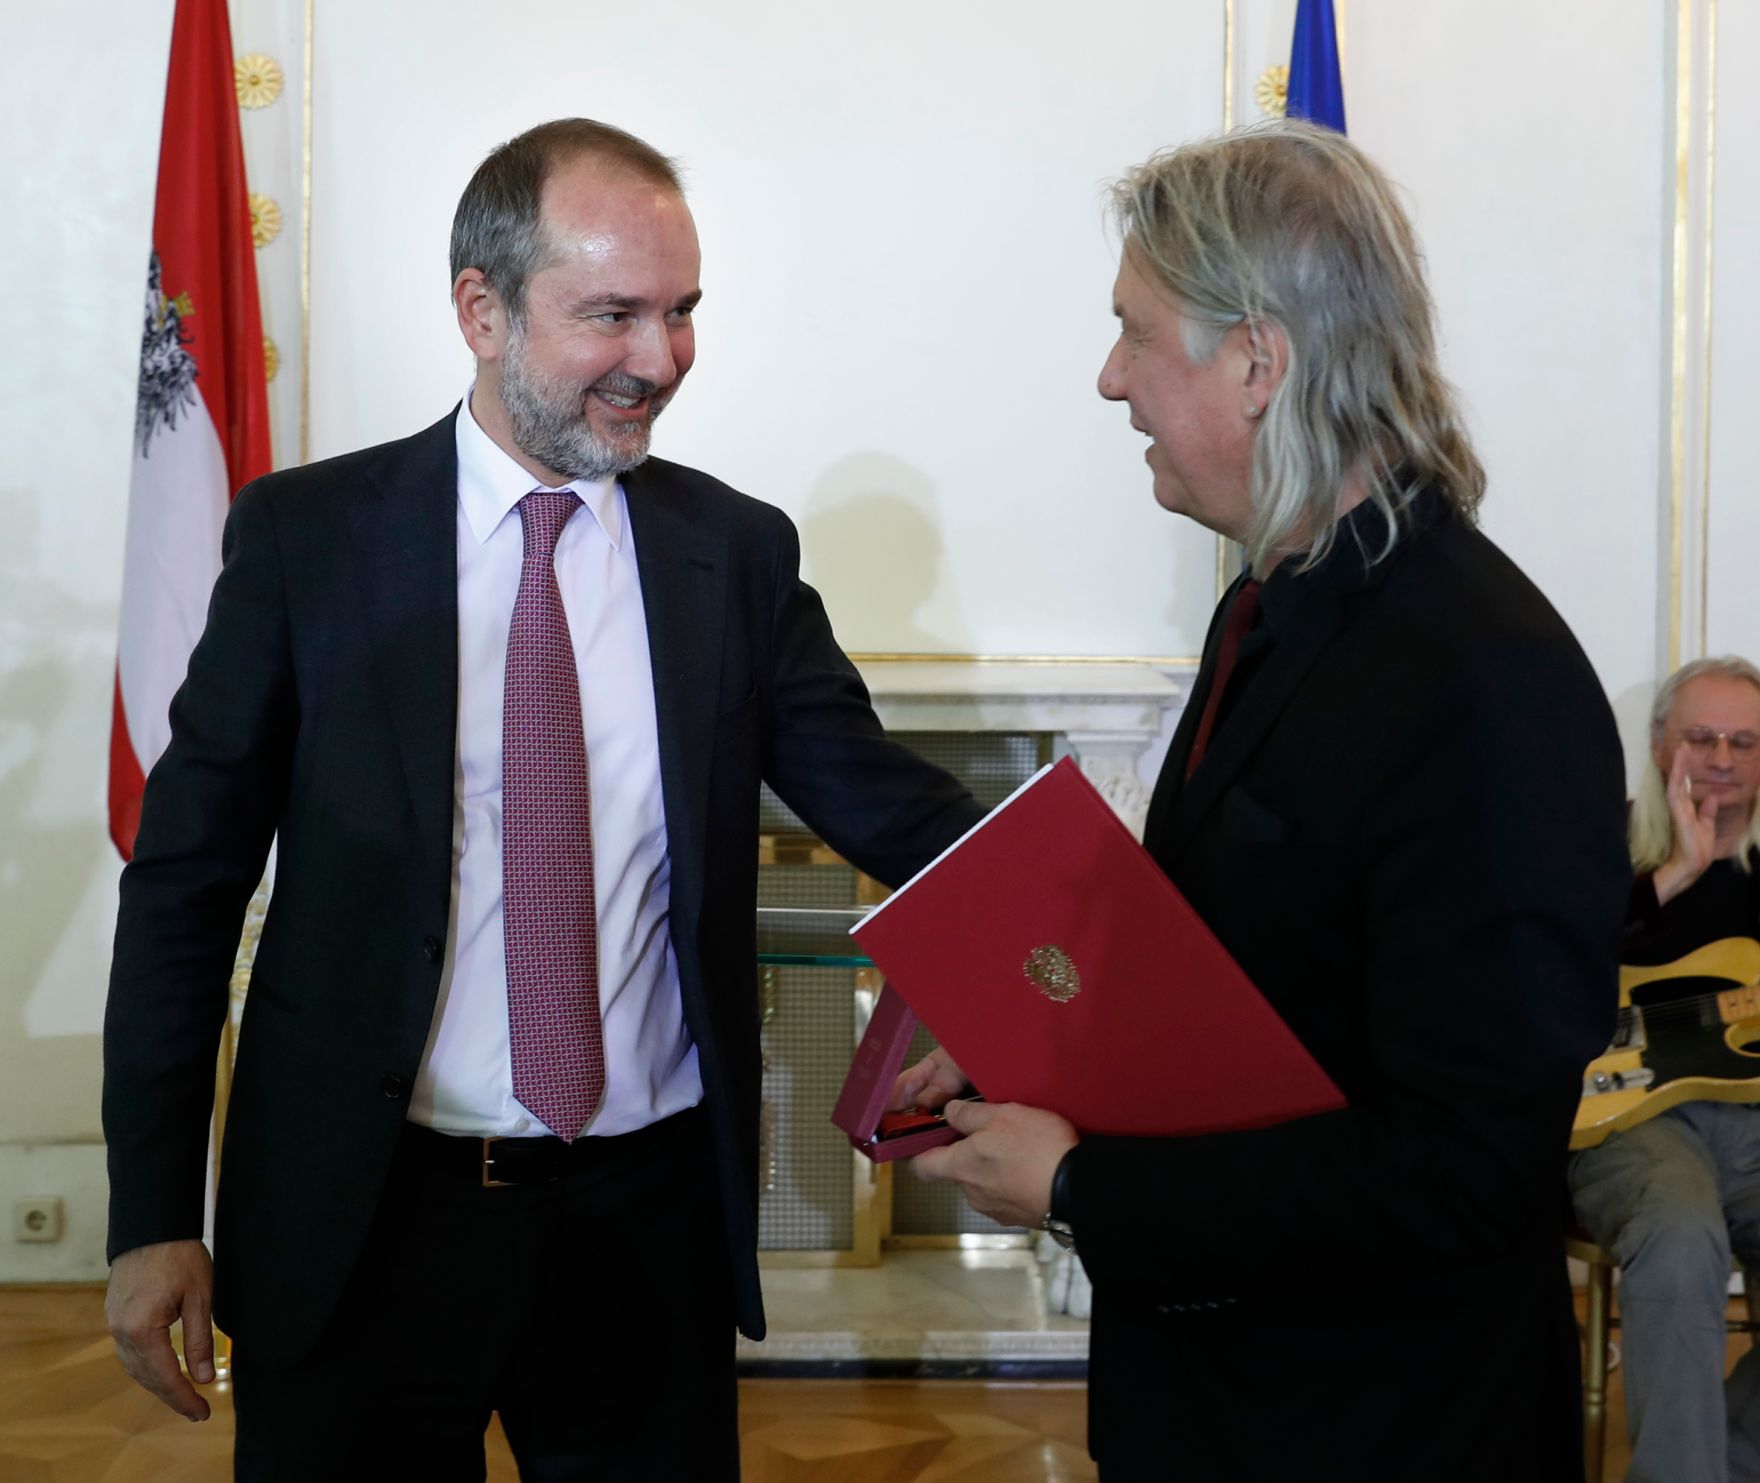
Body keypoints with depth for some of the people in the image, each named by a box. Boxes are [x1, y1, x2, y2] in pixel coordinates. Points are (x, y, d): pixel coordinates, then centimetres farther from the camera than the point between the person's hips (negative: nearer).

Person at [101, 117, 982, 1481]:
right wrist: (155, 1213, -5)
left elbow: (881, 798, -3)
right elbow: (187, 876, -2)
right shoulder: (304, 535, -5)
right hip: (358, 1216, -1)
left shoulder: (739, 550, 1)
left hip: (650, 1216, 2)